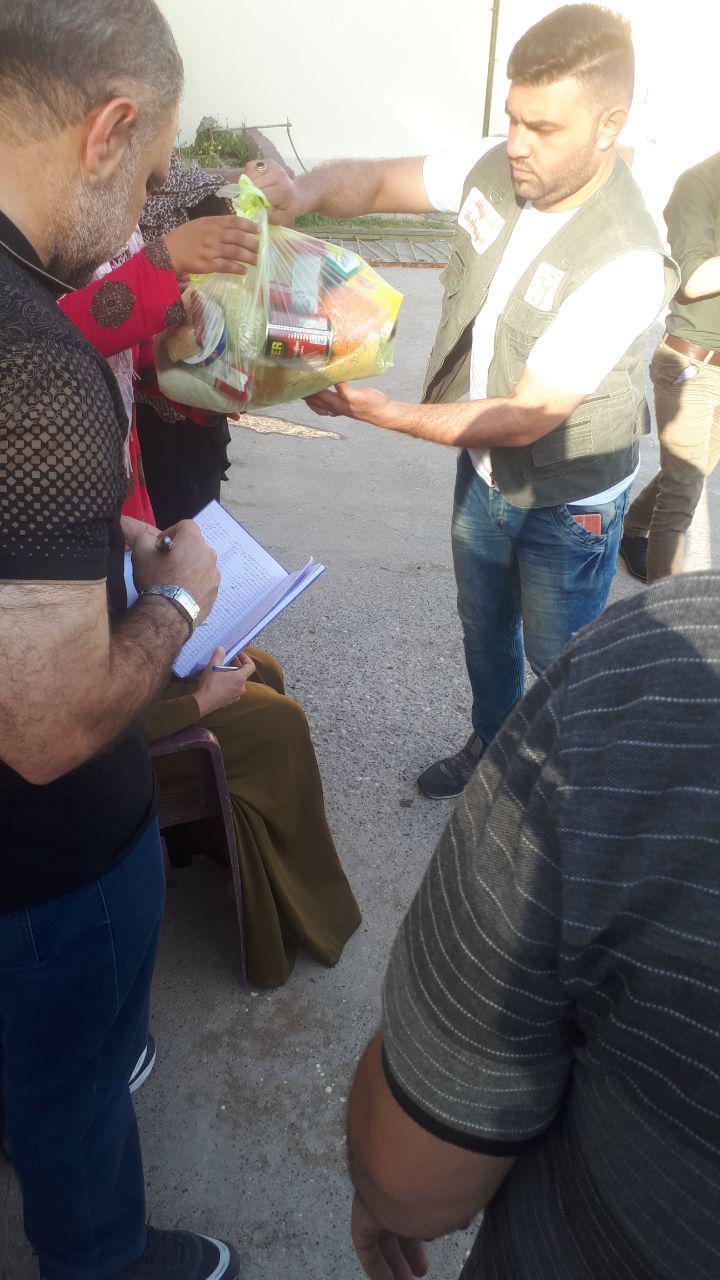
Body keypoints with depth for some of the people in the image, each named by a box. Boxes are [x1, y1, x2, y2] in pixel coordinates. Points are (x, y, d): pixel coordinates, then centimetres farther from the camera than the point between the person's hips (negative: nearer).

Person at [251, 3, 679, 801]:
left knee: (560, 665, 14)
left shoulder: (625, 262, -30)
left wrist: (385, 414, -31)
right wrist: (305, 191, -25)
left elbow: (527, 417, -29)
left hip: (566, 501, -6)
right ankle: (488, 751, 51)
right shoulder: (495, 169, -11)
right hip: (484, 471, 6)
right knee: (484, 633, 24)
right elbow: (379, 180, -3)